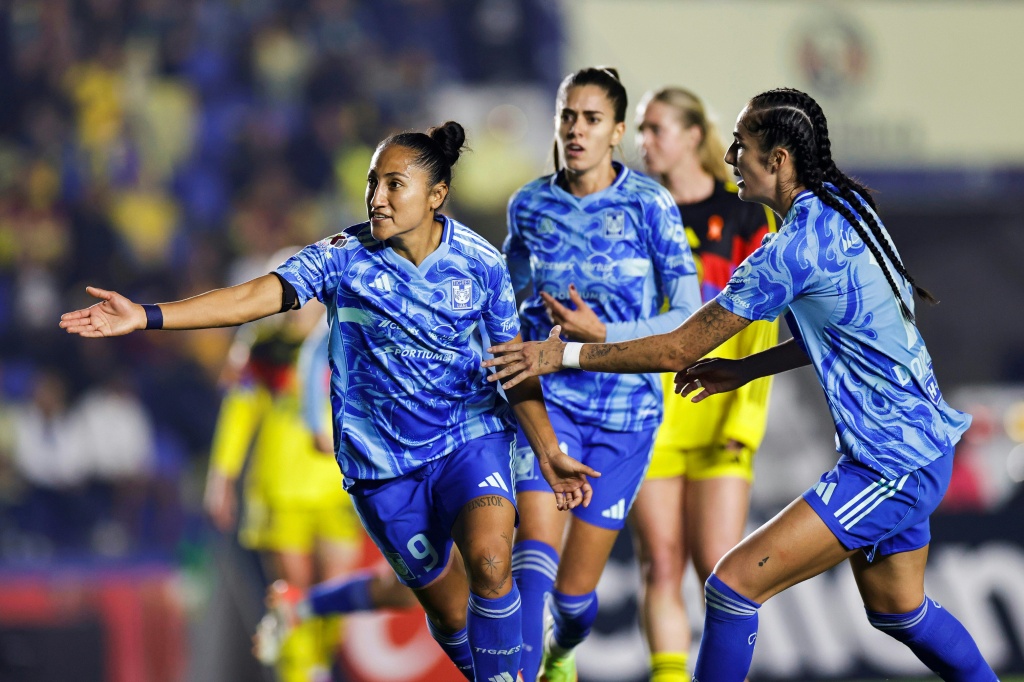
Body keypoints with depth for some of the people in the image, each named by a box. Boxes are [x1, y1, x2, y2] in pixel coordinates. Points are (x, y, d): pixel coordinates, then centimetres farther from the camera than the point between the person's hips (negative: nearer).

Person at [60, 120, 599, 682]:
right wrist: (146, 316, -29)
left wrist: (548, 452, 3)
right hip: (380, 461, 1)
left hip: (472, 436, -1)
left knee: (488, 561, -26)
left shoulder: (479, 264, -7)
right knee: (445, 606, 8)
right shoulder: (344, 256, -10)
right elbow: (254, 297, -18)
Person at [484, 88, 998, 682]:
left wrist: (564, 355, -11)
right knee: (898, 610, 27)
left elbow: (681, 349, -18)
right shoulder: (844, 206, 5)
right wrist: (749, 369, 15)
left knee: (735, 583, -12)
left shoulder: (794, 249, -23)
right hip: (918, 449, 10)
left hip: (889, 468, -10)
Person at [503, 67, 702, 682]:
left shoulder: (649, 204, -9)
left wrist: (602, 335, -19)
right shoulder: (530, 205, 1)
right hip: (549, 398, 1)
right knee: (536, 542, -25)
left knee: (575, 593, 5)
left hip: (627, 411, -1)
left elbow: (692, 318, -11)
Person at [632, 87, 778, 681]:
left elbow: (762, 327, -3)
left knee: (719, 567, -8)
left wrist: (744, 420, -11)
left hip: (719, 414, -2)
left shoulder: (744, 214, 1)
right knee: (661, 566, -3)